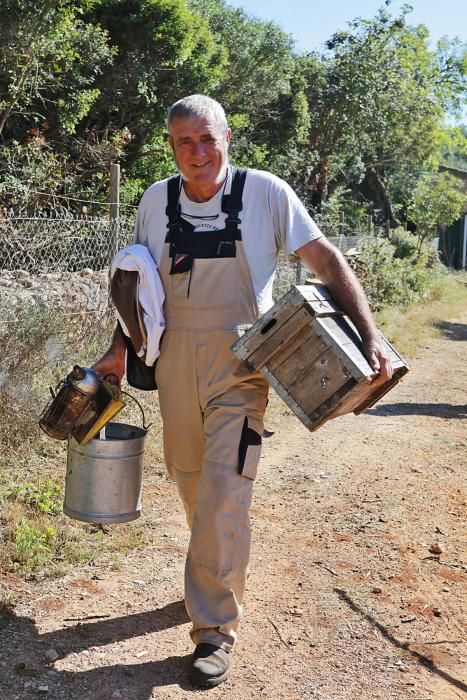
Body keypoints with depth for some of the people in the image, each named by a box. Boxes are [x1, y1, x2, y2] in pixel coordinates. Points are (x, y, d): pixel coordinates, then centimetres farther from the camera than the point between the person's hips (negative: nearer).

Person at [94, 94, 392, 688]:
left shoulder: (266, 193, -9)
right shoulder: (156, 201, 2)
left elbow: (326, 260, -8)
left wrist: (368, 334, -16)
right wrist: (118, 350, 11)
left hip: (239, 361, -4)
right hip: (176, 356, 4)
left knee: (223, 491, -9)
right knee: (188, 480, 15)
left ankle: (215, 628, 5)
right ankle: (222, 573, 41)